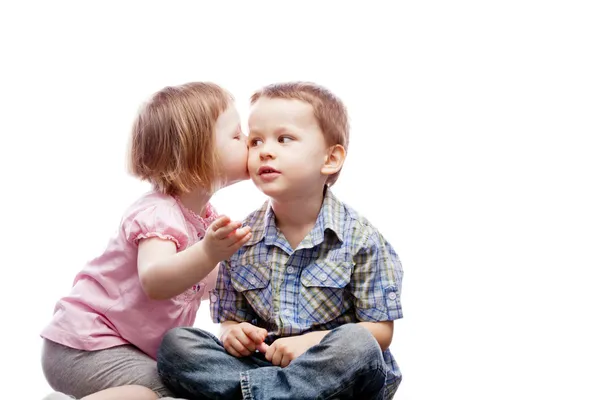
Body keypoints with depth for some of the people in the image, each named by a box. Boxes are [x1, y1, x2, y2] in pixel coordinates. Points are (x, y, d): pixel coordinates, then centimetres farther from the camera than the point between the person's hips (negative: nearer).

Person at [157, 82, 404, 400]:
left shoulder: (361, 238, -6)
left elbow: (381, 330, -6)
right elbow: (231, 317, 13)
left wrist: (314, 341, -21)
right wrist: (233, 332, -13)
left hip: (338, 369, -2)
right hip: (263, 360, 3)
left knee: (357, 344, -37)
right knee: (174, 344, -15)